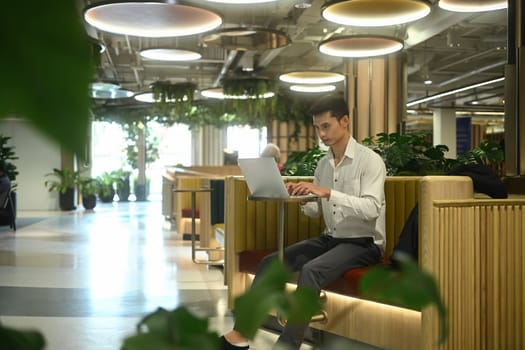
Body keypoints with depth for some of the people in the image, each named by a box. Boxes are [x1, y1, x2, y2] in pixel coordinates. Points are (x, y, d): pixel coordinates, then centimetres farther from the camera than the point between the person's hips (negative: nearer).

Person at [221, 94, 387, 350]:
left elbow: (371, 209, -26)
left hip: (363, 243, -7)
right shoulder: (323, 164, 9)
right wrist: (301, 198, -9)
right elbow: (315, 211, 13)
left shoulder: (370, 160, -12)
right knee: (271, 262, -8)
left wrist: (328, 192, -33)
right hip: (329, 238, 7)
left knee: (311, 270, -32)